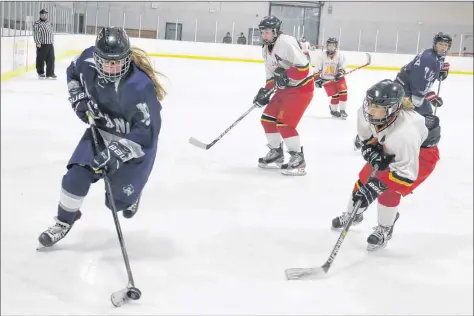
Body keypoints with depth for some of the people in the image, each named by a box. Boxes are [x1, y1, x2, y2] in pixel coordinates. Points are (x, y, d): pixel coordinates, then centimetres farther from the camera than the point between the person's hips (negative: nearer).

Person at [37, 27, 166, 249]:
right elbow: (73, 73, 7)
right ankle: (64, 221, 20)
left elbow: (146, 132, -31)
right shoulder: (88, 60, -19)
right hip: (102, 128, 5)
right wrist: (78, 98, -8)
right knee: (76, 177, -6)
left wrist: (115, 153, -37)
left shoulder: (140, 87, -36)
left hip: (136, 140, -5)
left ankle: (131, 194, 38)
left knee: (117, 200, 0)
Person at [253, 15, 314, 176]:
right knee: (267, 119, 8)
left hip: (302, 88, -9)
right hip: (285, 89, 10)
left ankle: (298, 159, -6)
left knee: (284, 123, -17)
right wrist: (265, 91, 4)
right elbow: (271, 73, 15)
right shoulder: (266, 48, 7)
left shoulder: (287, 43, -23)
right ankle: (276, 153, 24)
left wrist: (284, 75, -28)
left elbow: (303, 67, -29)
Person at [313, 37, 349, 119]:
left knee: (343, 92, -14)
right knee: (335, 95, -11)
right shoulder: (322, 56, -6)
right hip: (326, 79, -1)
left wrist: (340, 72, -26)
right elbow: (317, 69, 0)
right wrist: (317, 79, -4)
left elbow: (342, 66, -7)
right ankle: (333, 110, 13)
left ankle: (342, 110, -2)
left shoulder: (340, 55, -7)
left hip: (338, 77, 2)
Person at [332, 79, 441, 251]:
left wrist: (377, 185, -45)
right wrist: (371, 150, -19)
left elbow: (406, 172, -40)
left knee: (389, 190, -20)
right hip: (389, 148, 7)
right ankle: (353, 214, 38)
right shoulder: (366, 113, -29)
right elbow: (366, 136, -3)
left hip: (422, 152, -7)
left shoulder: (405, 132, -46)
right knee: (365, 178, 9)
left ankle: (384, 229, 7)